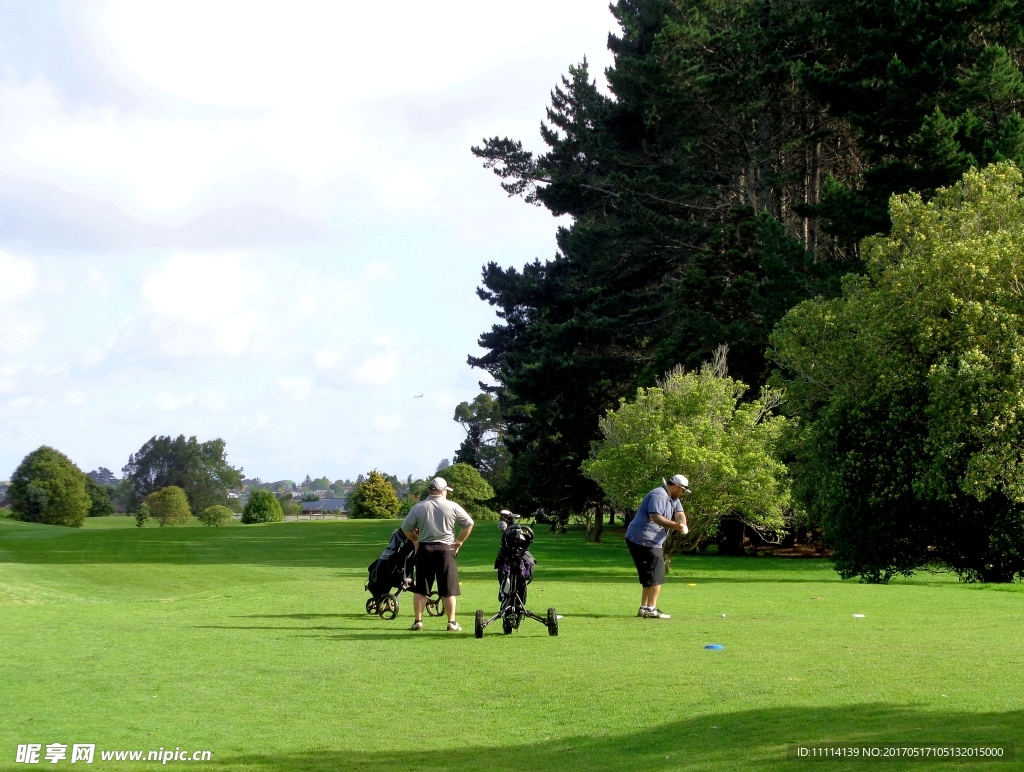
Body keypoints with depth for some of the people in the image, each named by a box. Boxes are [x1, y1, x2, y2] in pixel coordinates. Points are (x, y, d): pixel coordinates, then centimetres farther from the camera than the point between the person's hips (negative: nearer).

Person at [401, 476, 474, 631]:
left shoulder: (419, 507, 1)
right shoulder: (452, 507, -2)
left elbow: (406, 528, 4)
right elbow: (469, 523, 2)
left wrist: (415, 540, 19)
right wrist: (459, 541, 12)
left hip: (424, 549, 1)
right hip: (445, 549, -1)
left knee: (420, 589, 8)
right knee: (449, 589, 4)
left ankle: (418, 621, 8)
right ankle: (451, 622, 3)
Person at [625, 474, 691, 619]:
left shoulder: (673, 498, 17)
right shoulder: (659, 495, -17)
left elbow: (680, 513, 7)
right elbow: (655, 517, -29)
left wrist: (682, 524, -17)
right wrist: (676, 526, -38)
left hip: (652, 542, 11)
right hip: (644, 541, -11)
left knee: (649, 577, 17)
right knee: (656, 576, -11)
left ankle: (644, 608, 24)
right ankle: (651, 610, -10)